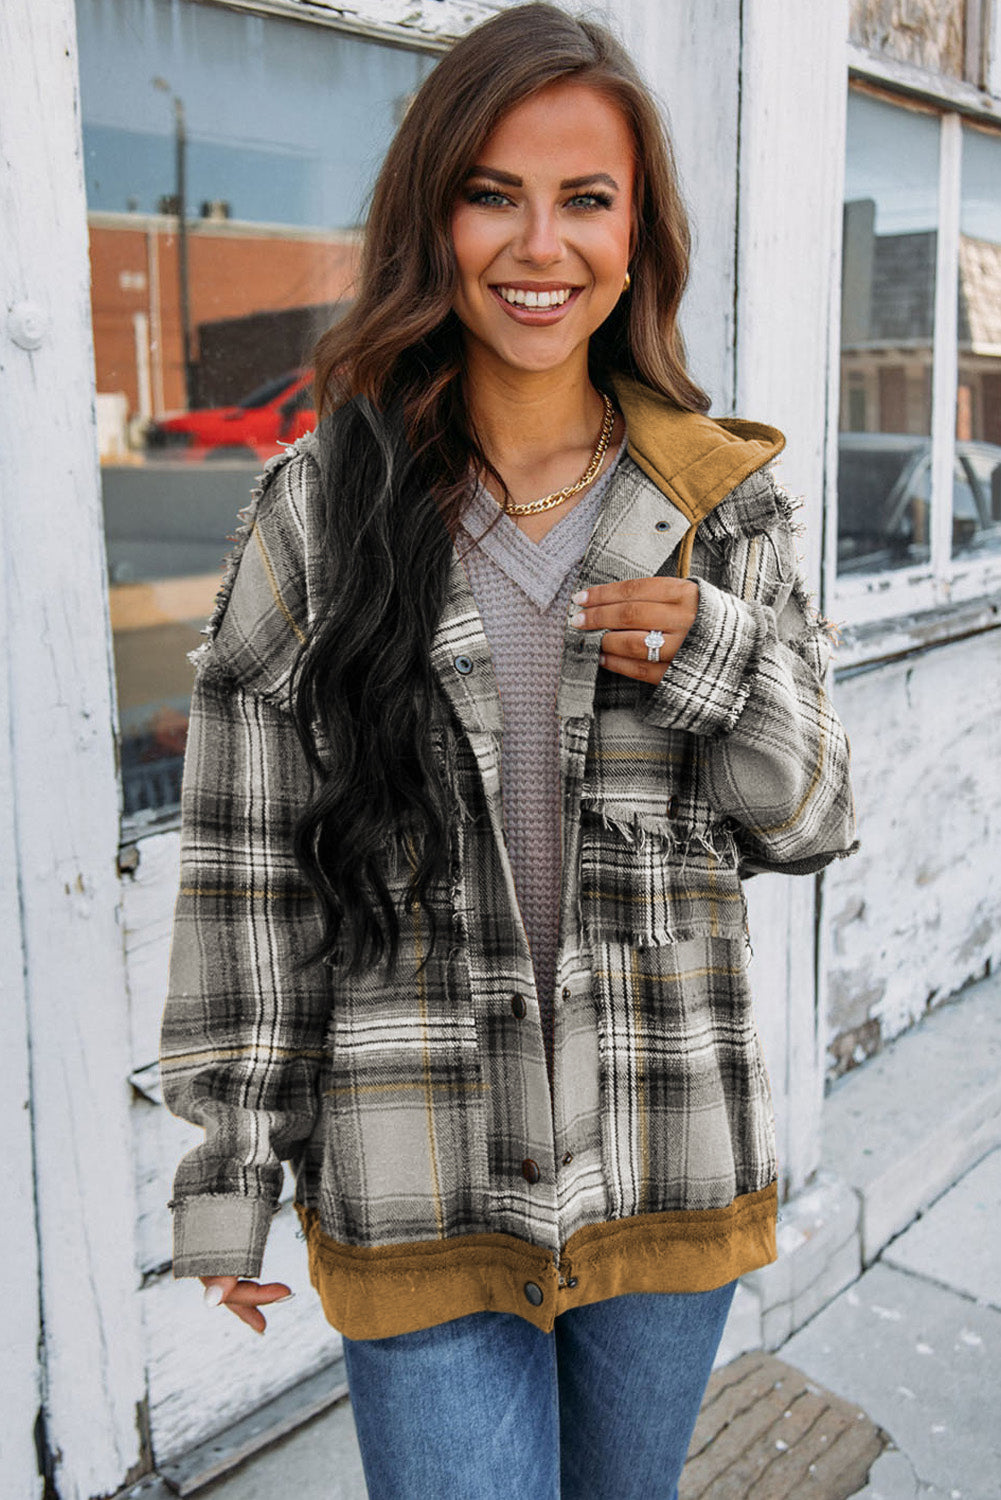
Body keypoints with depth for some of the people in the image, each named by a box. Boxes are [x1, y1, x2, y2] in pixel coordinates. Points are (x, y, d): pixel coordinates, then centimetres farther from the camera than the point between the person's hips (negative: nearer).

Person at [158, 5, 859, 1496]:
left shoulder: (727, 503, 0)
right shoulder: (321, 505, -5)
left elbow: (810, 822, 4)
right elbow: (246, 857, -3)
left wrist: (712, 658, -15)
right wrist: (231, 1170, -2)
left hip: (670, 1164, 3)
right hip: (419, 1184, -2)